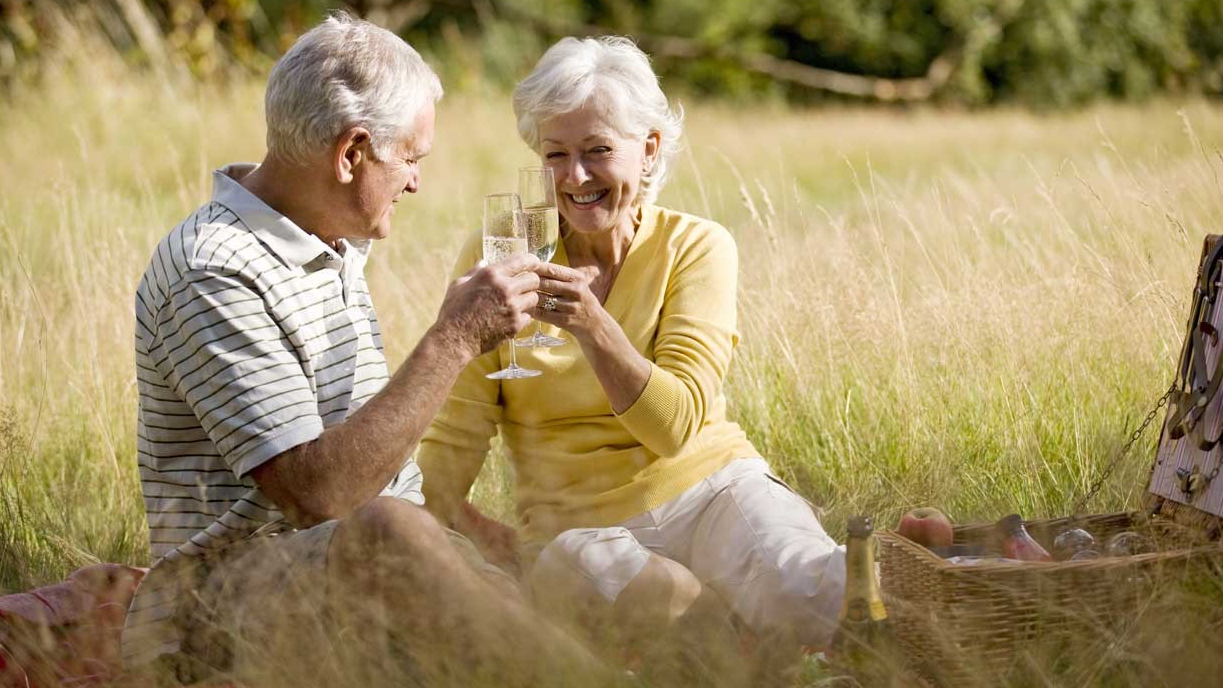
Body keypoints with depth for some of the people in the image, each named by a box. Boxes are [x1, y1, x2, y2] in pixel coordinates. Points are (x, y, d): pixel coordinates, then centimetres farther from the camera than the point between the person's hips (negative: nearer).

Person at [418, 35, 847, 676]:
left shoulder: (695, 248, 1)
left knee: (812, 599, -35)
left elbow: (676, 426, -12)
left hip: (709, 487, -1)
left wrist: (591, 327, -28)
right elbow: (452, 437, 2)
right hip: (575, 526, 1)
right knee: (660, 598, -37)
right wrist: (455, 514, -20)